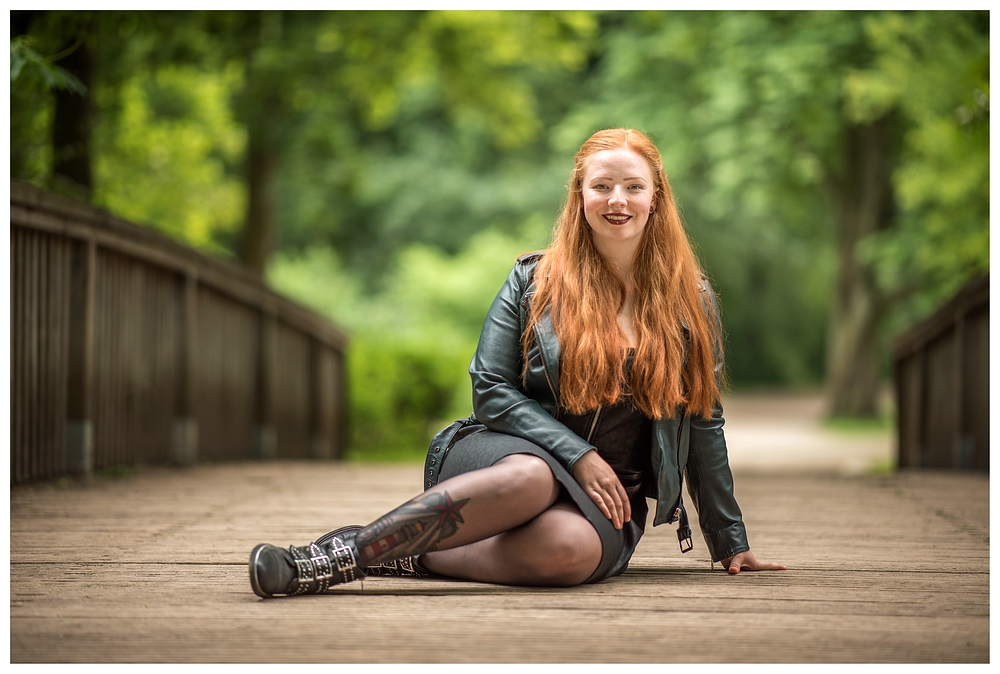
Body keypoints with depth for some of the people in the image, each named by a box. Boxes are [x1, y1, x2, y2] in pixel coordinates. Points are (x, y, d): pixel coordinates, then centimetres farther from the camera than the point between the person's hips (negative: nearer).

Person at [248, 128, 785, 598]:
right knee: (534, 477, -41)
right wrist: (577, 454, -13)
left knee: (569, 550, -38)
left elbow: (703, 423, 13)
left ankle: (412, 558, -26)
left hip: (607, 498, 1)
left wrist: (730, 543, 14)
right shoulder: (535, 281, 3)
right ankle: (341, 553, -39)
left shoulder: (690, 301, 8)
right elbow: (490, 389, -1)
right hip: (512, 453, -1)